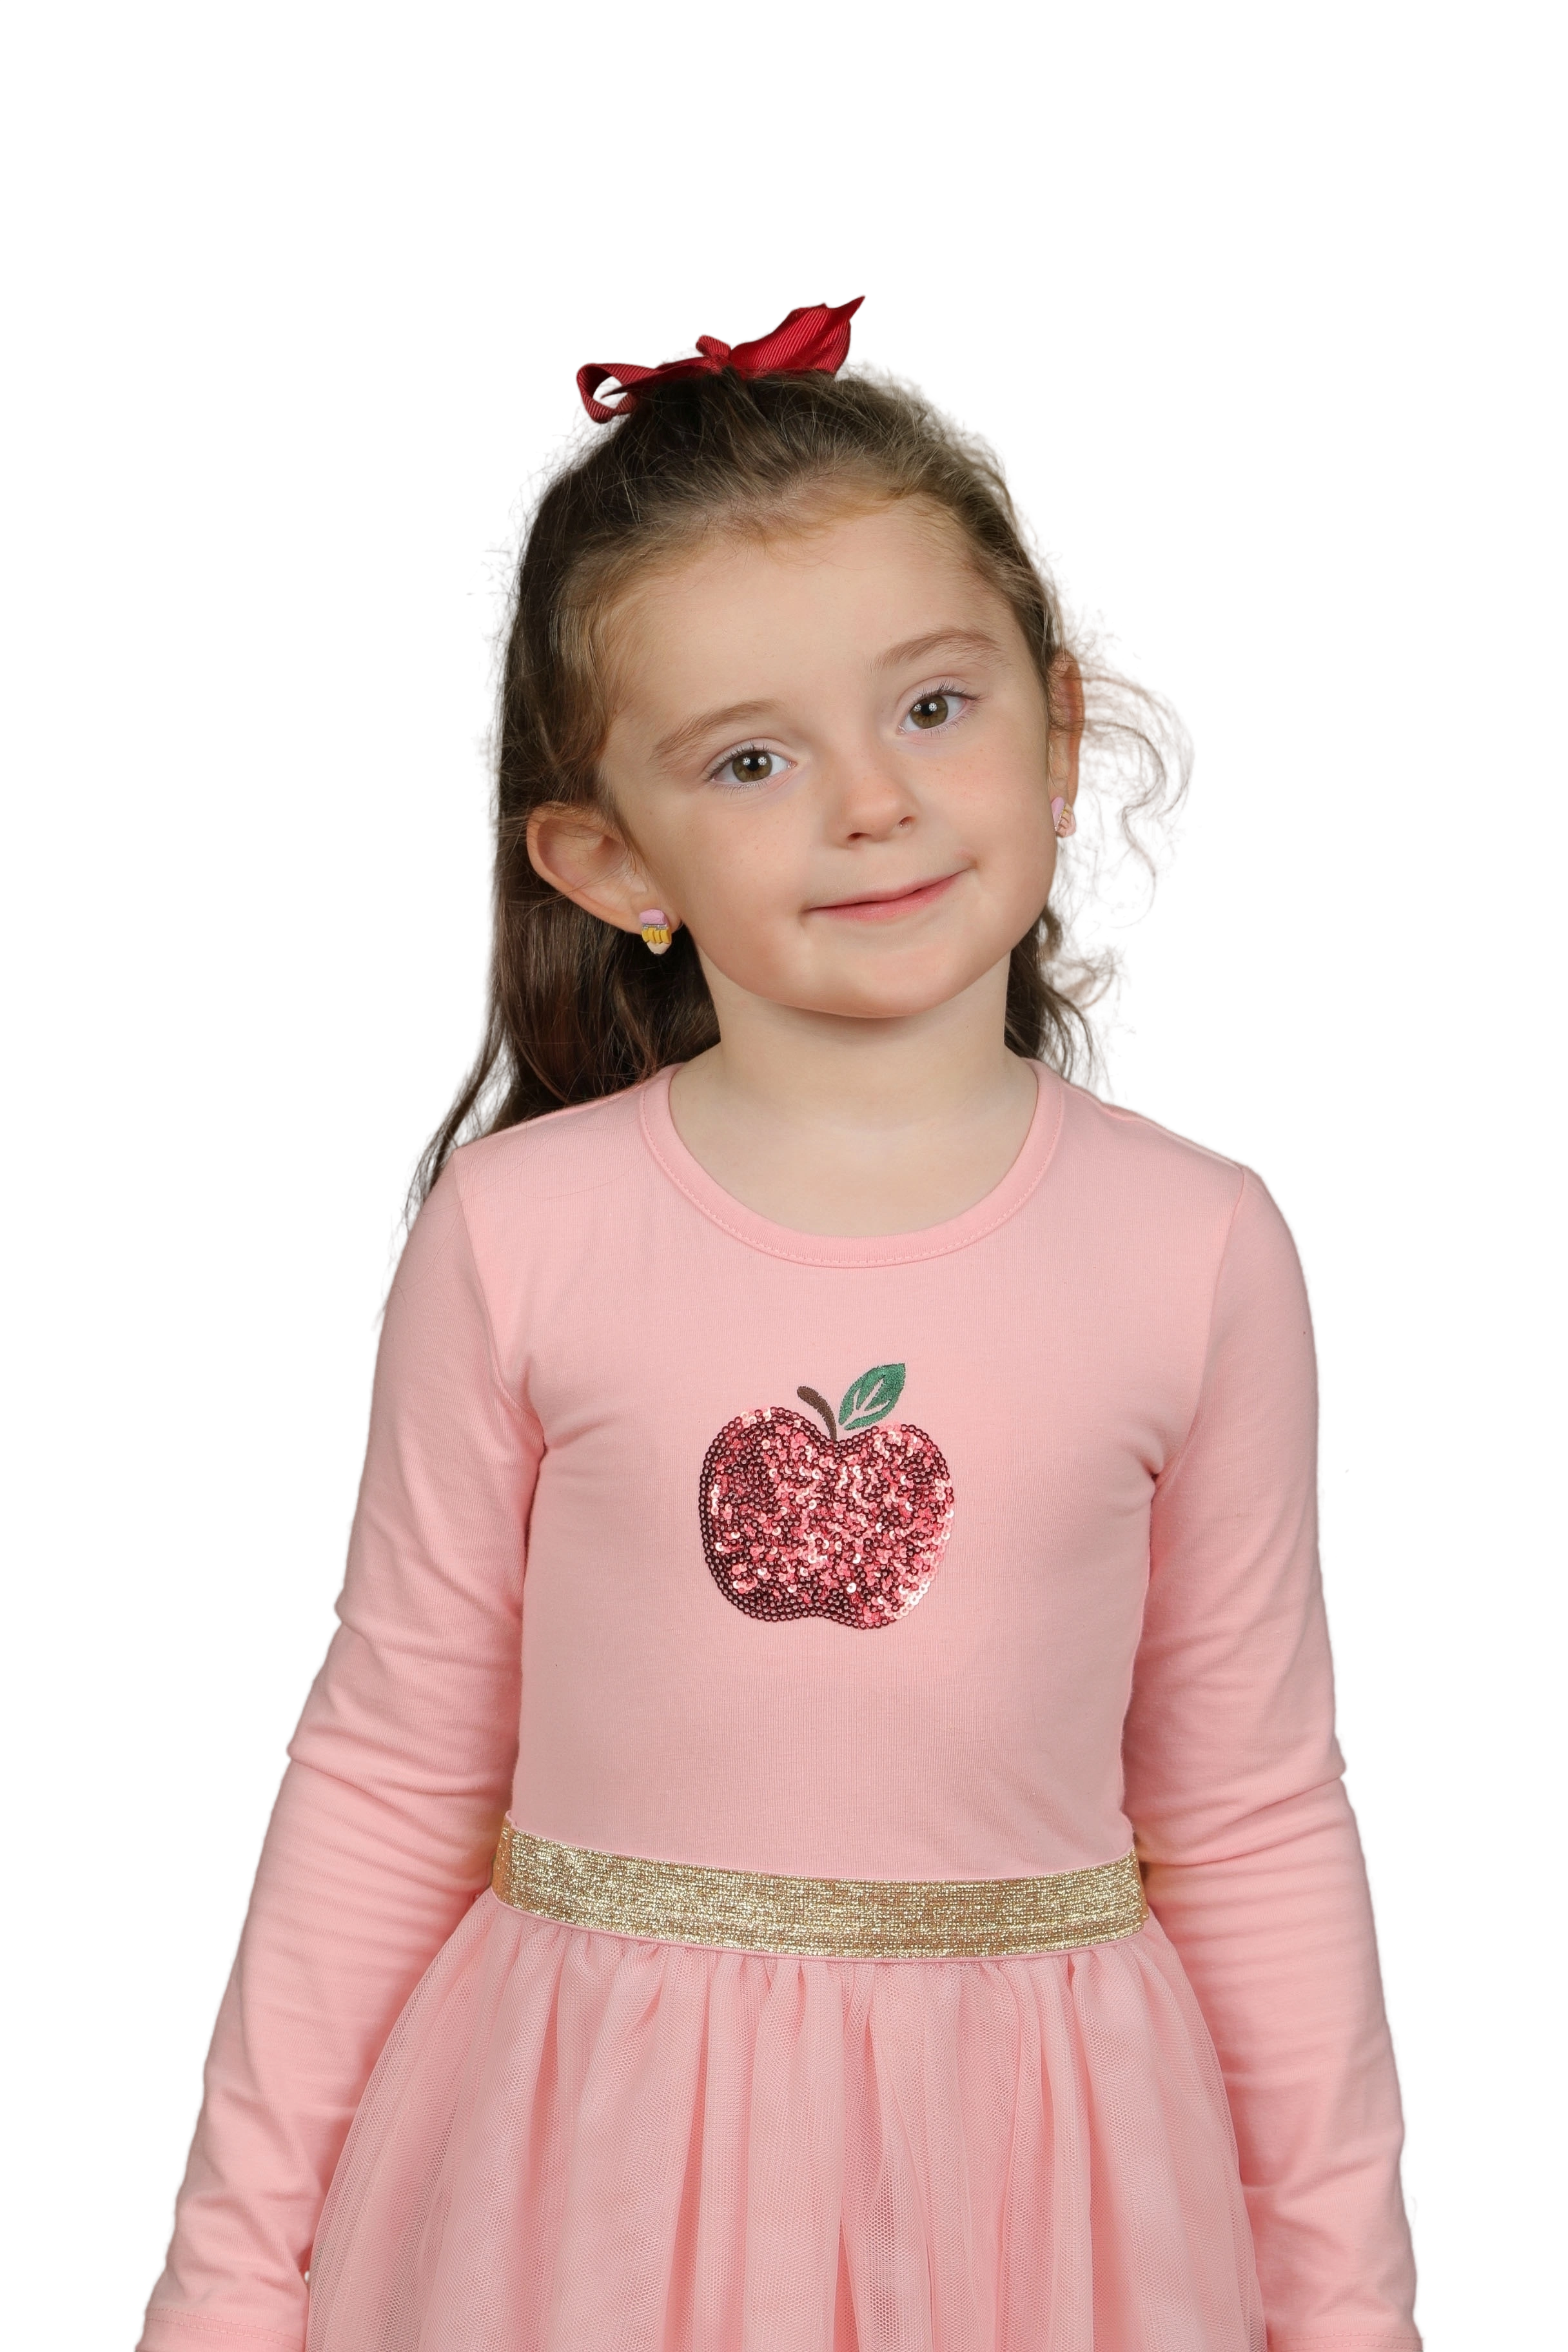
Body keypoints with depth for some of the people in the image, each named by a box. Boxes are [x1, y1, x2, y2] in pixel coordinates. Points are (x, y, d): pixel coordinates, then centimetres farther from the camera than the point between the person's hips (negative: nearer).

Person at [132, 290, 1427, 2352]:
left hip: (1024, 2164, 1)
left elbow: (1258, 1819, 3)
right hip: (584, 2168, 0)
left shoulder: (1197, 1250, -5)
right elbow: (386, 1775, 1)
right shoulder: (516, 1234, -6)